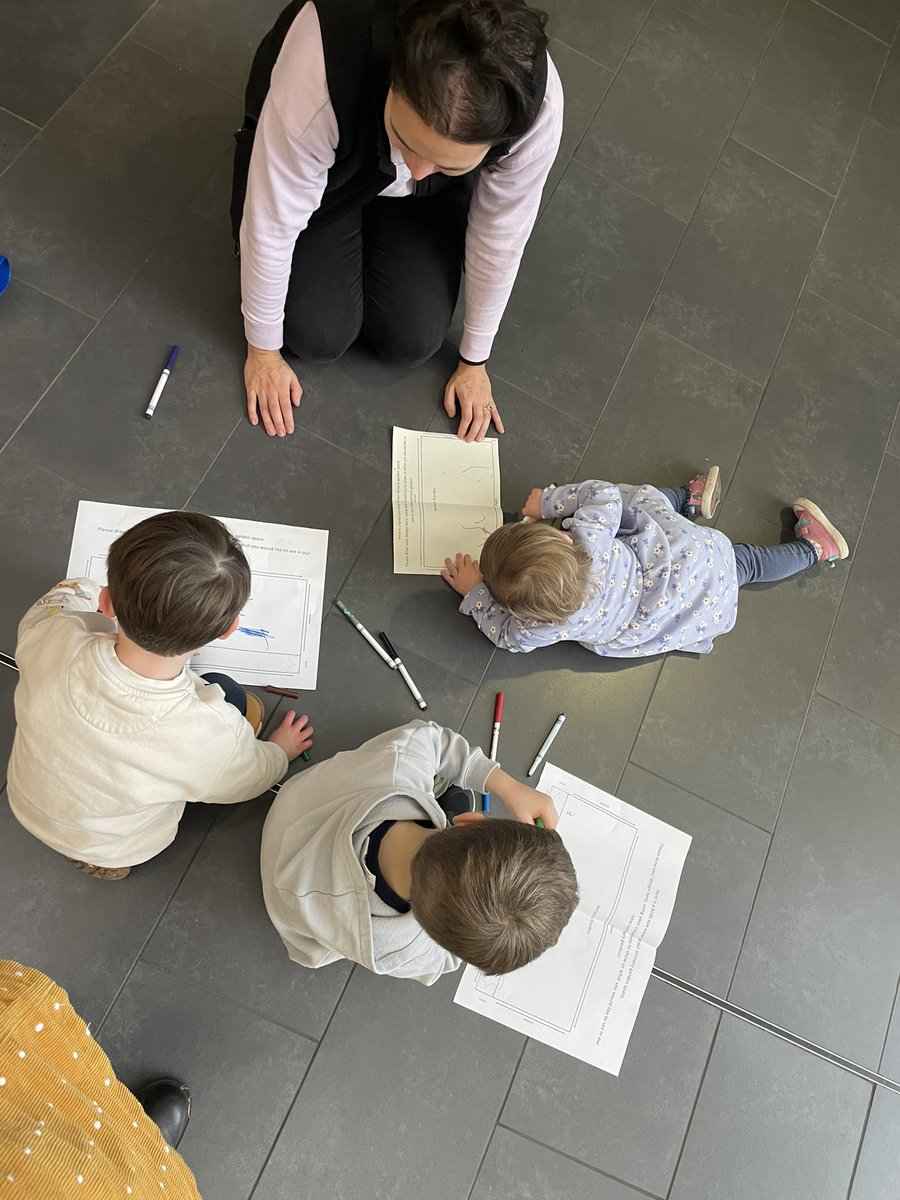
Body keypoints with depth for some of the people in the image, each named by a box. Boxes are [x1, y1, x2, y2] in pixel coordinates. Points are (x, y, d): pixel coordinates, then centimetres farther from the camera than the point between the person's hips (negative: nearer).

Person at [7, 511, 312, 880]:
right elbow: (245, 781, -15)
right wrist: (280, 750, 6)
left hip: (26, 802, 3)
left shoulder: (53, 641, -38)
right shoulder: (214, 734, -41)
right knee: (234, 699, 8)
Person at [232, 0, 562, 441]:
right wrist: (263, 351, -14)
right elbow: (271, 224, -29)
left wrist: (474, 360, -6)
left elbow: (499, 239, -19)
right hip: (325, 171, -1)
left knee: (412, 341, -7)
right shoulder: (318, 72, -44)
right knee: (320, 336, -12)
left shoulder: (537, 107, -37)